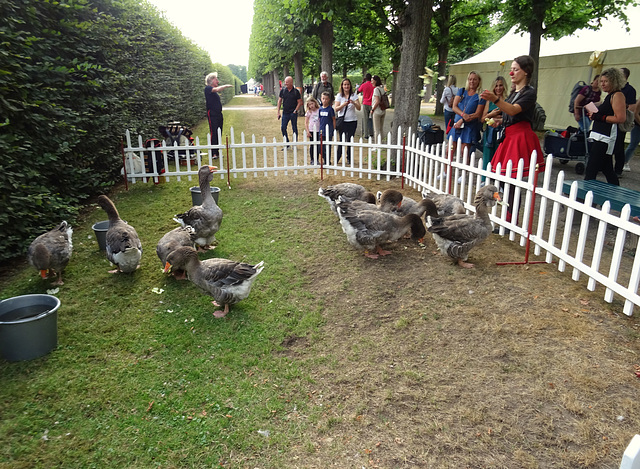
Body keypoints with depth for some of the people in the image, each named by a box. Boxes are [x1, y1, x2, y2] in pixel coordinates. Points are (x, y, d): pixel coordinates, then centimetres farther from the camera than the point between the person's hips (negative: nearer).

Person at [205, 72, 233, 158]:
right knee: (213, 134, -9)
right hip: (212, 114, -8)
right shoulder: (207, 88, -6)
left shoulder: (214, 91, 19)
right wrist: (226, 86, -14)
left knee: (219, 134, 8)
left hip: (218, 114, 9)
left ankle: (217, 152, 14)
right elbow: (217, 89, -26)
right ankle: (214, 153, -6)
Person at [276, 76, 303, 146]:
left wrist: (295, 110, -10)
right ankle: (287, 144, 12)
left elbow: (300, 102, 0)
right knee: (283, 128, 0)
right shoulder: (283, 90, 4)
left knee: (294, 129, 4)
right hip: (285, 113, 3)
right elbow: (279, 101, 9)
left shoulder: (296, 91, -2)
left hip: (293, 113, -3)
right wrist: (278, 112, 3)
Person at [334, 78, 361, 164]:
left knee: (350, 140, 3)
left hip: (352, 121, 1)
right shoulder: (339, 95, 3)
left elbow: (359, 108, -5)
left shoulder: (354, 95, 3)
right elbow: (336, 109, -5)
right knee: (342, 140, -5)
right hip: (342, 121, -1)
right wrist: (343, 104, -22)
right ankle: (337, 159, 6)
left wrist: (353, 102, -24)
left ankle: (349, 159, 16)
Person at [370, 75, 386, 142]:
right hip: (383, 111, 8)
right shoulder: (382, 88, 9)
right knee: (381, 129, 14)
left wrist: (372, 110, -10)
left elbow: (377, 101, -21)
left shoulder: (376, 89, -14)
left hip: (377, 111, -8)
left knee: (376, 130, -2)